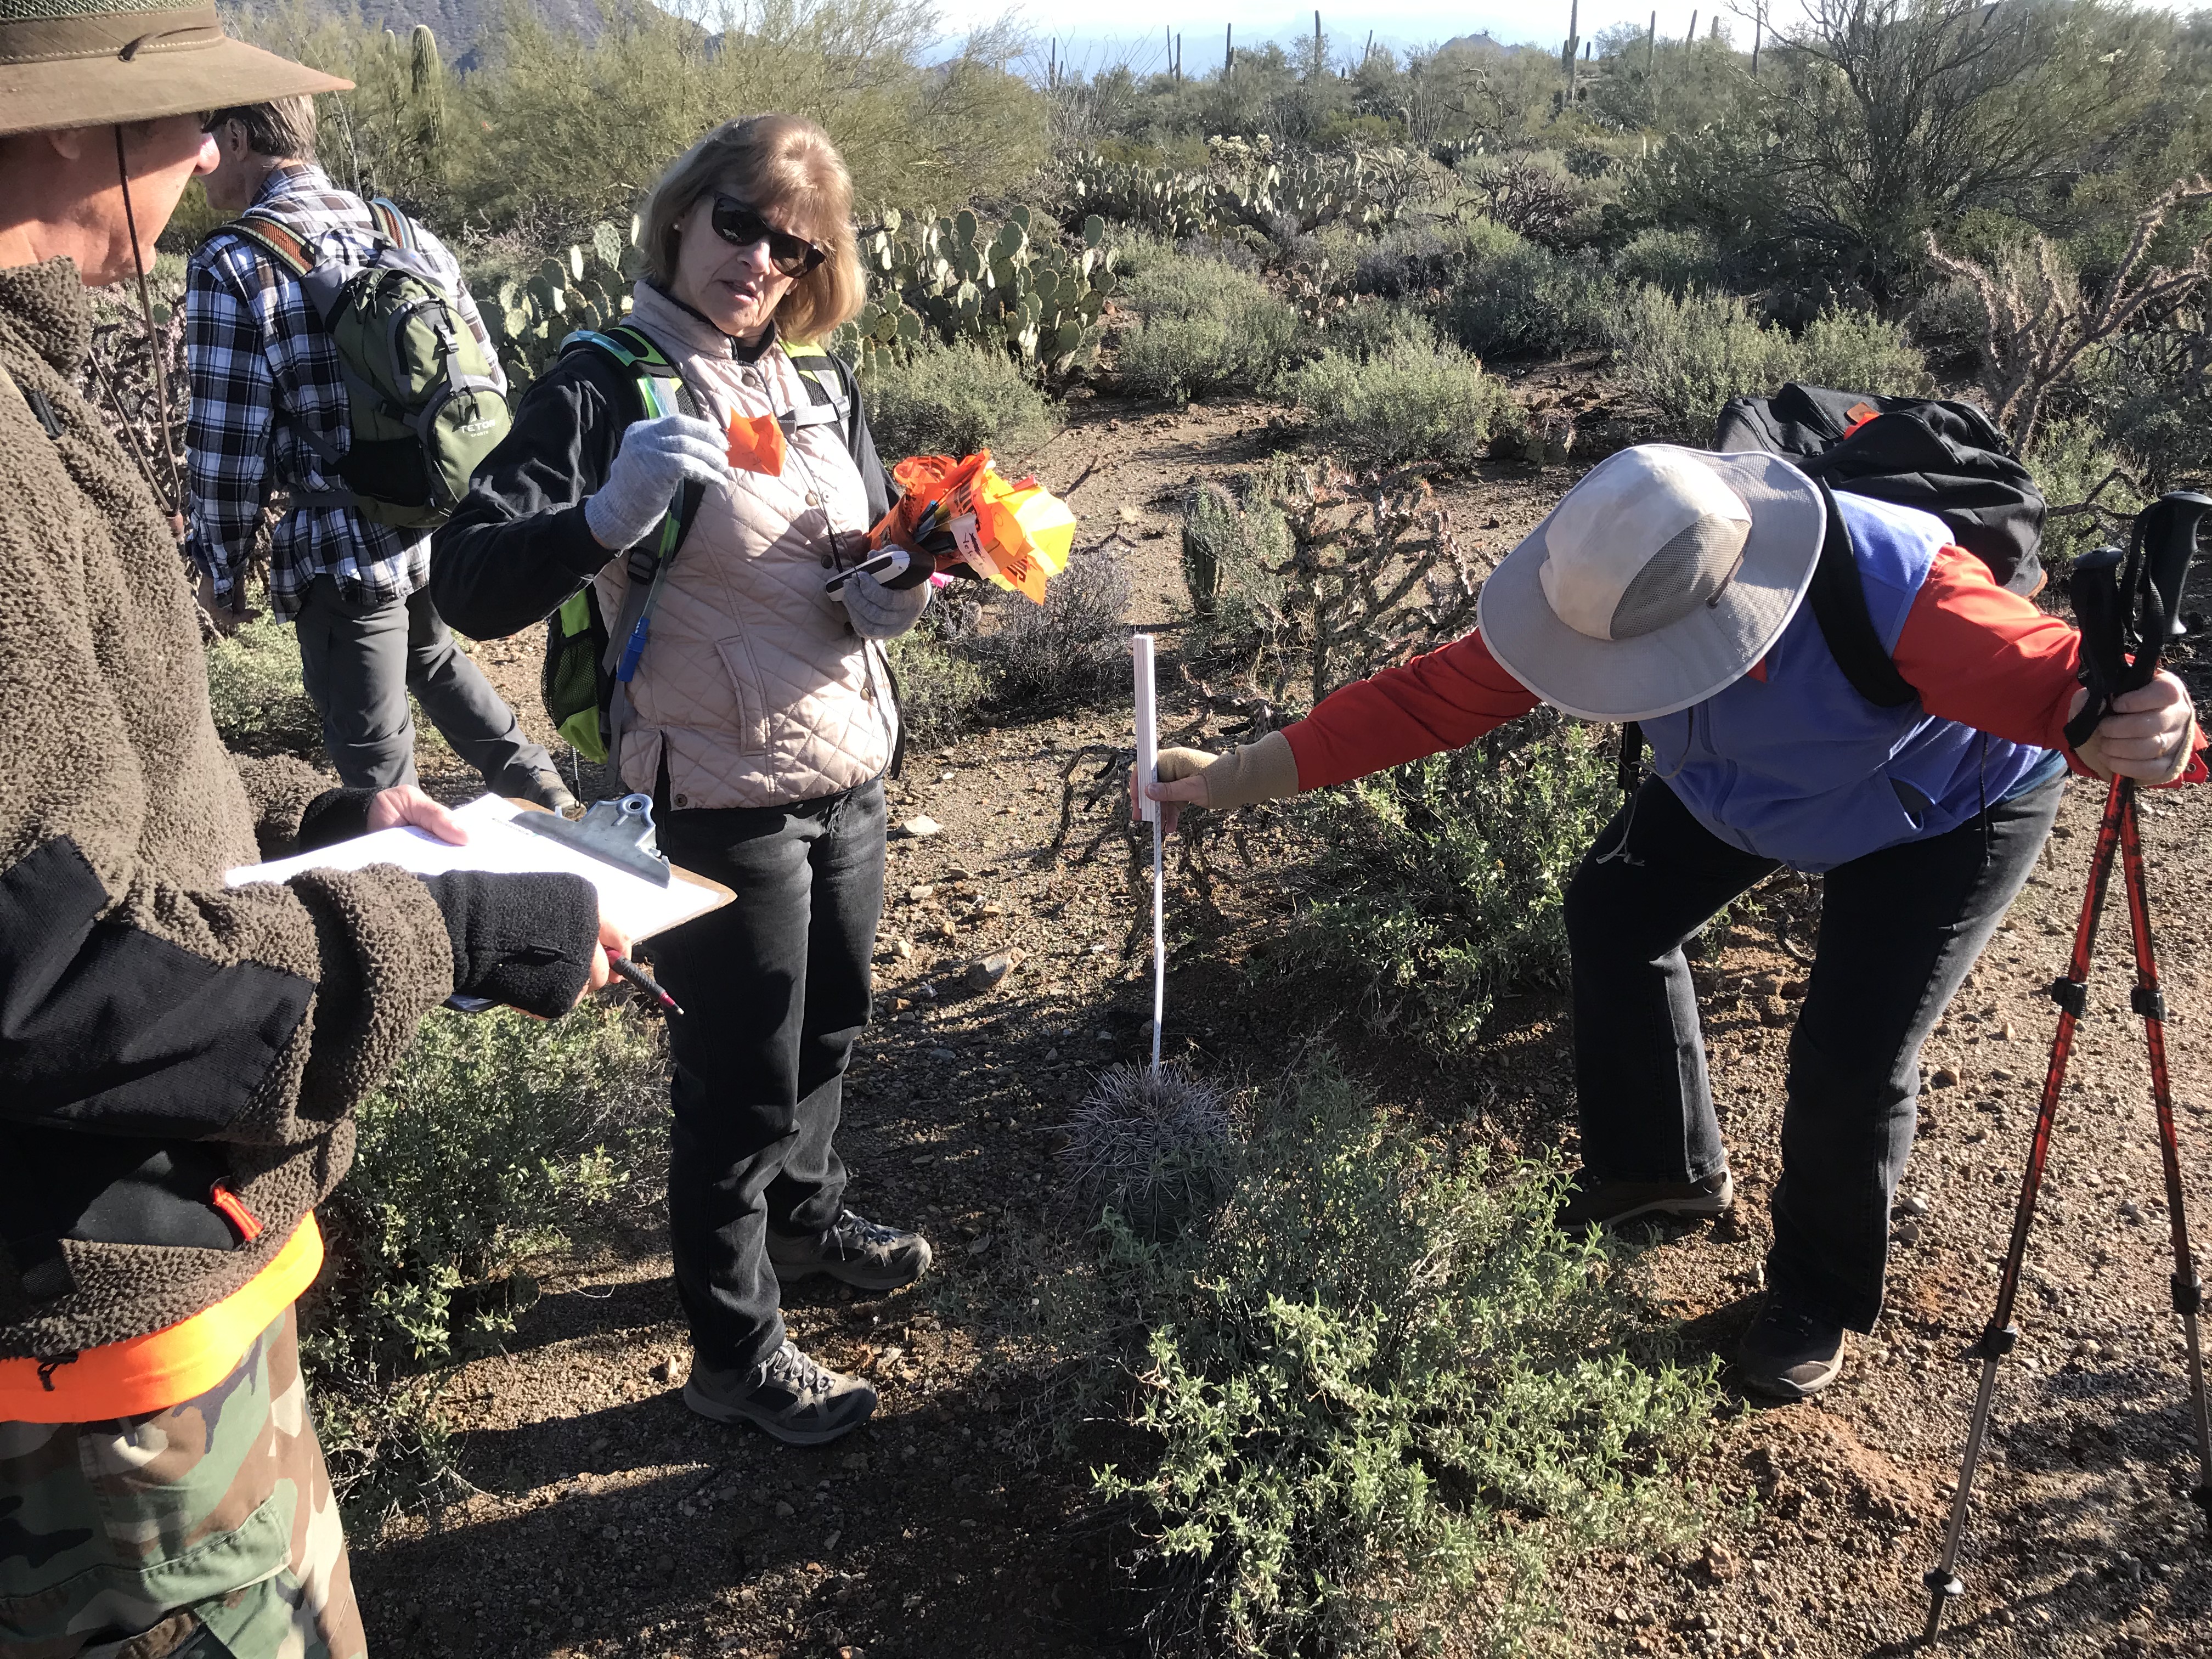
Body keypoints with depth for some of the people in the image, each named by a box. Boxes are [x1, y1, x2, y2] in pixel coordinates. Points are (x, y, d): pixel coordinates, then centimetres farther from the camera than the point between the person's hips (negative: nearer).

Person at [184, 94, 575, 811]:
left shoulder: (232, 264, -13)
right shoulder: (406, 231, 4)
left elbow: (228, 443, -13)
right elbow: (488, 376, 8)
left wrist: (220, 570, 0)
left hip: (344, 551, -6)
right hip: (444, 529, 7)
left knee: (376, 763, 8)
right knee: (432, 657, 33)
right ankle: (539, 787, 34)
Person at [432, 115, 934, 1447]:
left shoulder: (821, 389, 5)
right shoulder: (606, 387, -14)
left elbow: (877, 557, 17)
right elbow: (470, 587, -21)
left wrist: (896, 592, -6)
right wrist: (610, 516, -39)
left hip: (851, 776, 7)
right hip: (721, 800, -6)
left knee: (830, 1030, 24)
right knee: (742, 1085, 6)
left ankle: (807, 1214, 51)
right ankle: (736, 1354, 26)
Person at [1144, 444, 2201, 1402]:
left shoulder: (1895, 591, -46)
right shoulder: (1609, 594, -29)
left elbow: (2064, 683, -39)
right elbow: (1437, 693, -25)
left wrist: (2143, 736, -65)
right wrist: (1235, 779, -27)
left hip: (1947, 810, -5)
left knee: (1851, 1058, -14)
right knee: (1615, 909, 4)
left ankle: (1823, 1295, 17)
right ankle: (1663, 1170, 29)